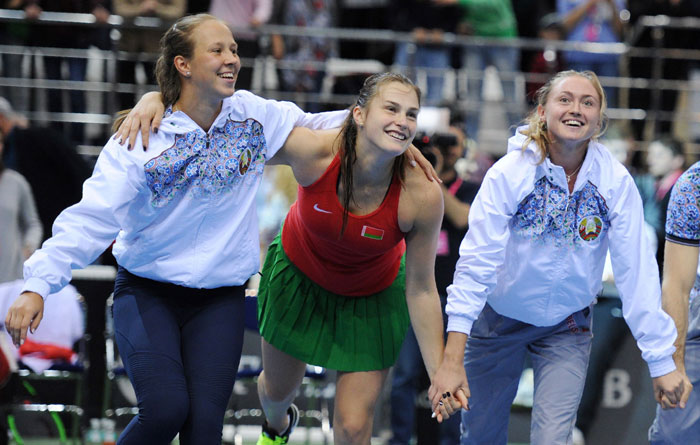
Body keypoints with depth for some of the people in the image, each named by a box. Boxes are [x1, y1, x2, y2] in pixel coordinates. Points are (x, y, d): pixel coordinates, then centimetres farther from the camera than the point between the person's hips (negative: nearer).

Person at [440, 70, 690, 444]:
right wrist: (456, 340, -32)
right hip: (499, 317, 0)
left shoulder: (616, 183, -14)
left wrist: (661, 361, -18)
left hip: (566, 328, 0)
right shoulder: (509, 173, -18)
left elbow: (637, 271, -15)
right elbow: (478, 257, -23)